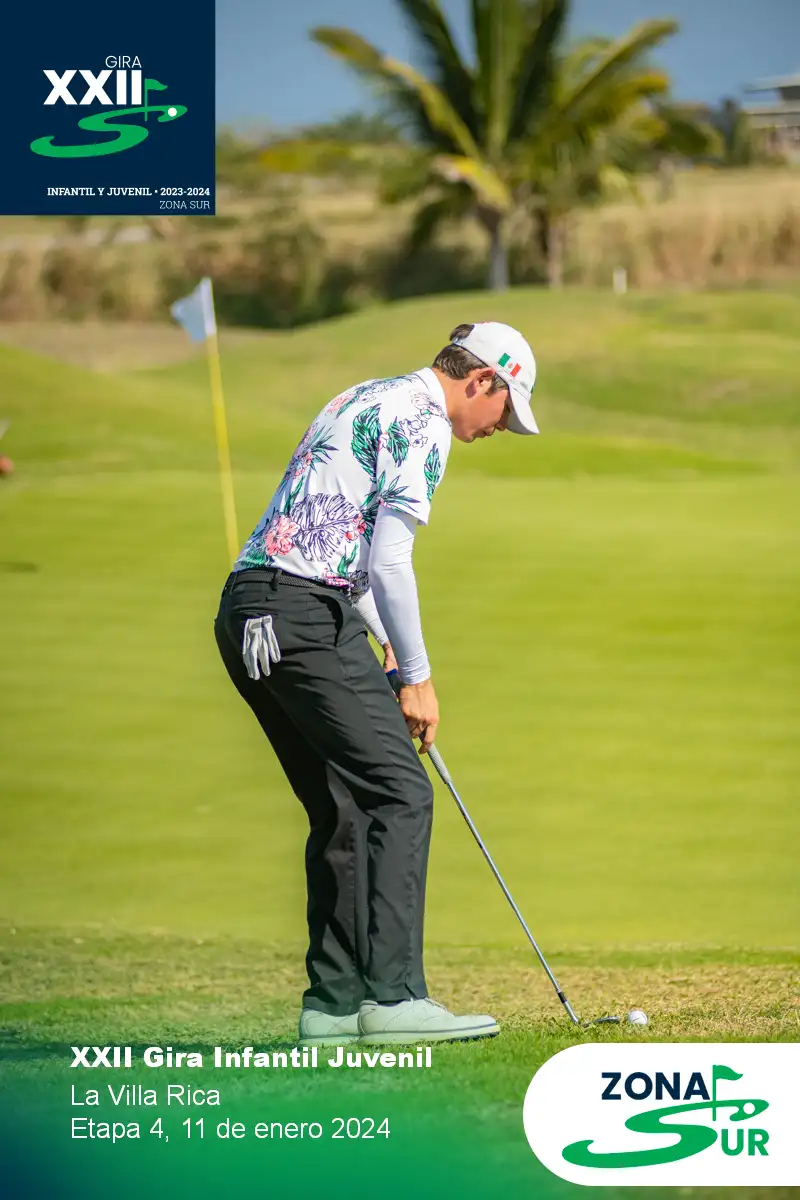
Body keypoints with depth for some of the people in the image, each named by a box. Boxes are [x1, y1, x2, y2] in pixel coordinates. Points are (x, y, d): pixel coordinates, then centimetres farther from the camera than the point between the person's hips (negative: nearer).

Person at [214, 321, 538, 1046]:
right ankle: (392, 997, -17)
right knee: (400, 795, -10)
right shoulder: (422, 422, -5)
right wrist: (417, 677, -5)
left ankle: (334, 1002, 10)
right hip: (305, 613, -10)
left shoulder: (364, 401, 26)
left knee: (345, 809, 12)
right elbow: (389, 559, -12)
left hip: (247, 608, 10)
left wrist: (386, 642, 26)